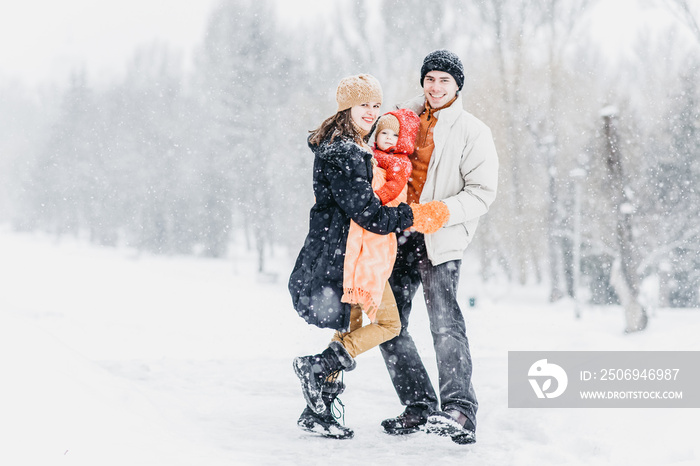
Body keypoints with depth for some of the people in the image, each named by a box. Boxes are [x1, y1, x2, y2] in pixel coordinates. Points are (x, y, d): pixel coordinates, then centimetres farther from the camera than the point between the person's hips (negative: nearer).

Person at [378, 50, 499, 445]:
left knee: (445, 322, -19)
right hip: (398, 236, 6)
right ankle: (420, 407, 13)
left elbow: (482, 192, -7)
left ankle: (460, 411, -21)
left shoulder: (473, 132, -2)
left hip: (440, 240, -6)